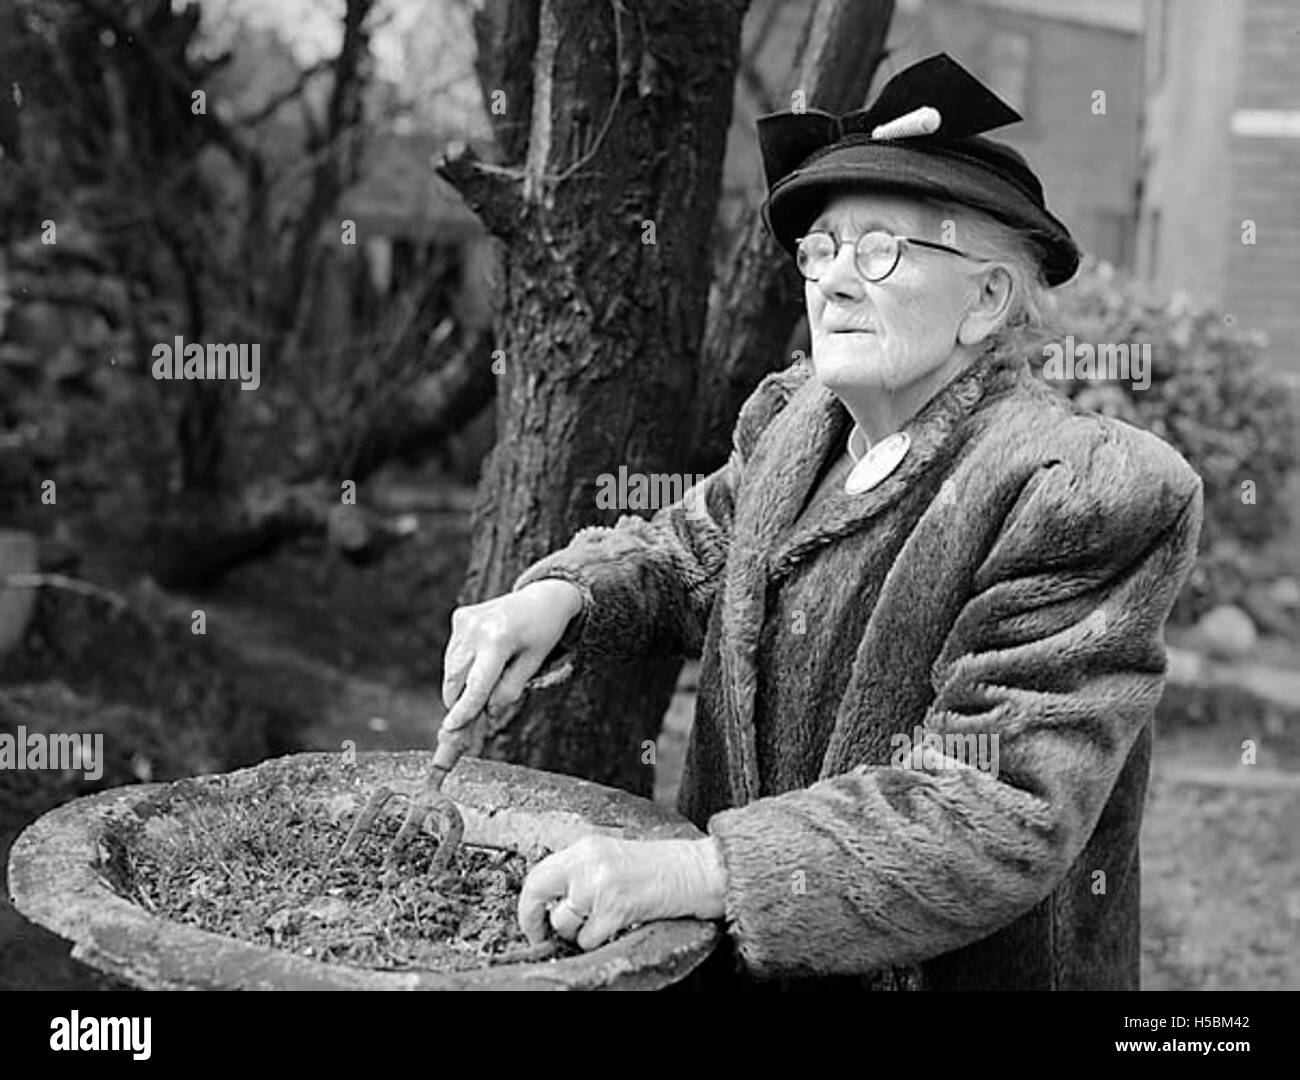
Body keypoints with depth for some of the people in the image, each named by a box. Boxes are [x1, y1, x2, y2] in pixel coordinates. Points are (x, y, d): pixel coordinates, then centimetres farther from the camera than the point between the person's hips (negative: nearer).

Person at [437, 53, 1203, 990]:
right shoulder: (796, 418, -1)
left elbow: (1005, 814, -28)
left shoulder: (1084, 496, -23)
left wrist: (698, 871, -35)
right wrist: (560, 595, -11)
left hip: (957, 967, -6)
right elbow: (692, 548, 12)